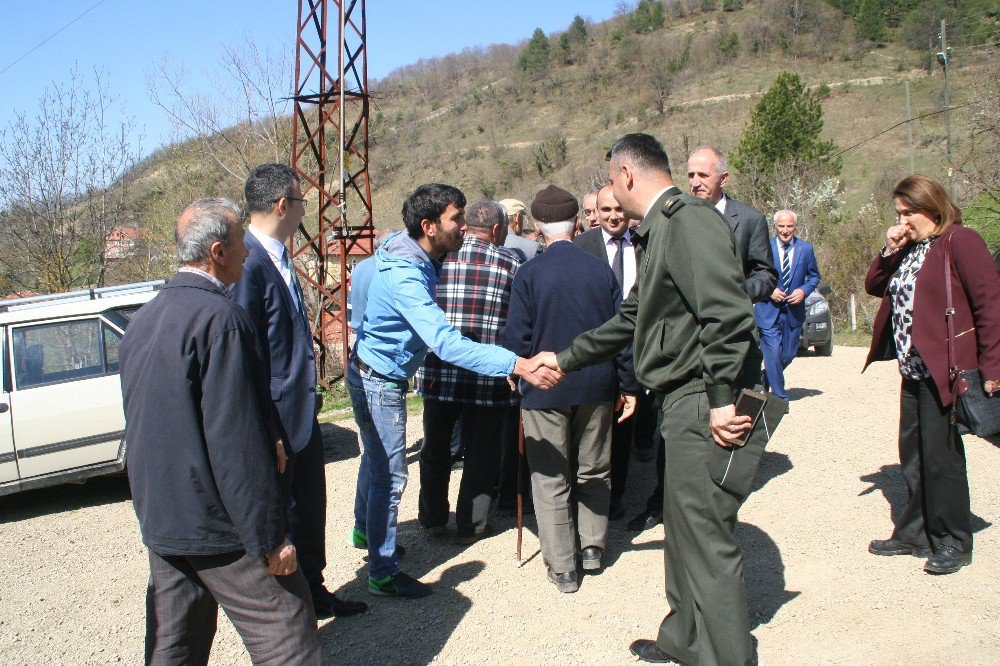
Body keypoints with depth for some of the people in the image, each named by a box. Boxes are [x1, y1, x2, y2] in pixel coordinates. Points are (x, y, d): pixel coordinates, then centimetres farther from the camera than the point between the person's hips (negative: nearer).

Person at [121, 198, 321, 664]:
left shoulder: (144, 318, 10)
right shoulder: (219, 316, -19)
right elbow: (236, 438, -23)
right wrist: (269, 537, -18)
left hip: (160, 519, 9)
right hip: (216, 522, -9)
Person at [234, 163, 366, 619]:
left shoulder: (278, 257, 9)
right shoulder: (247, 262, -21)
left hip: (301, 412, 10)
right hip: (274, 416, -9)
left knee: (309, 508, 21)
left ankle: (312, 591, 38)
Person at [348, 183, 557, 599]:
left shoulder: (415, 252, -4)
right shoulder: (406, 276, -34)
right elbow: (446, 343, -44)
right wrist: (518, 365, -49)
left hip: (371, 373, 10)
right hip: (379, 381, -10)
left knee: (377, 460, 25)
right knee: (390, 475, -4)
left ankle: (365, 528, 46)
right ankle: (383, 573, 7)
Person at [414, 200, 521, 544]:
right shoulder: (511, 267, -5)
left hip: (440, 374, 2)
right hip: (489, 380, -2)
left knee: (436, 446, 20)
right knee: (481, 452, 13)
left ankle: (433, 517, 34)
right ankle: (470, 525, 21)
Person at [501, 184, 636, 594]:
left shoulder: (529, 273, -11)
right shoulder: (601, 269, -2)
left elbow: (516, 339, -11)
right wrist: (629, 385, 10)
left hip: (545, 389, -3)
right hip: (597, 386, 3)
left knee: (551, 480, 7)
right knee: (593, 470, 20)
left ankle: (562, 567, 11)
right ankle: (592, 546, 26)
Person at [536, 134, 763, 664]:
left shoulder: (689, 219, -14)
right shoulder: (661, 231, 19)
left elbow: (727, 313, -24)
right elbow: (630, 320, 26)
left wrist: (721, 399, -23)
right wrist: (564, 359, 30)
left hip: (704, 402, -11)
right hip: (683, 402, 11)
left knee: (706, 538, -3)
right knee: (682, 529, 20)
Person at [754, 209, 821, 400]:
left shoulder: (806, 249, 4)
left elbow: (814, 276, 12)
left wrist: (804, 291, -7)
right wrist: (769, 291, -12)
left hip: (794, 311, 3)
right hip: (768, 310, -3)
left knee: (789, 354, 10)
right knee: (773, 353, -9)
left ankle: (766, 378, 37)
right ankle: (779, 396, 2)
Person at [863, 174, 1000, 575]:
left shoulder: (960, 241, -11)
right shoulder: (909, 249, 15)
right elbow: (874, 287, 18)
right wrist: (889, 252, 1)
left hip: (946, 370, -8)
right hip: (914, 371, 8)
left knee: (940, 455, -2)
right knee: (913, 455, 12)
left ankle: (953, 542, 12)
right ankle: (915, 534, 23)